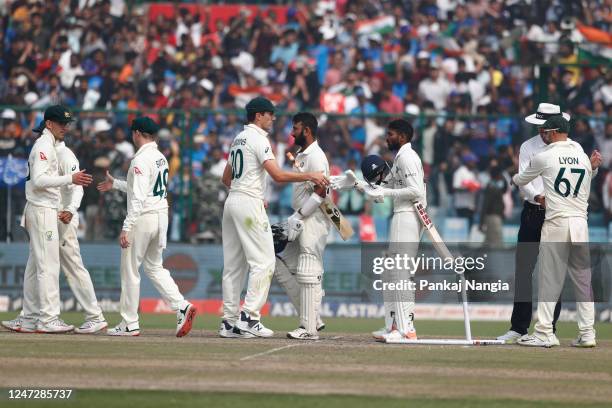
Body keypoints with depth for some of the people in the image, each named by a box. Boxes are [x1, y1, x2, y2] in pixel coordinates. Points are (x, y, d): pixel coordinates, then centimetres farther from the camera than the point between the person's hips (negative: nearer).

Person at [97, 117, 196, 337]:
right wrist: (115, 184, 36)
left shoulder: (141, 160, -15)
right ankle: (181, 306, -2)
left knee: (130, 270, 1)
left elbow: (138, 197, -21)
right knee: (154, 267, 16)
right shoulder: (161, 158, 13)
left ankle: (129, 324, 5)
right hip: (161, 214, 9)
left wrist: (126, 228, -21)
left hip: (143, 217, -9)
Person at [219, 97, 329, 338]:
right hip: (250, 203, -10)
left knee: (233, 263, 8)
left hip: (232, 201, 10)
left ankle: (229, 322, 7)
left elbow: (226, 178, 25)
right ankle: (249, 317, -15)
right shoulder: (258, 138, -10)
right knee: (263, 261, -8)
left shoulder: (238, 139, 19)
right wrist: (309, 176, -16)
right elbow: (278, 176, -20)